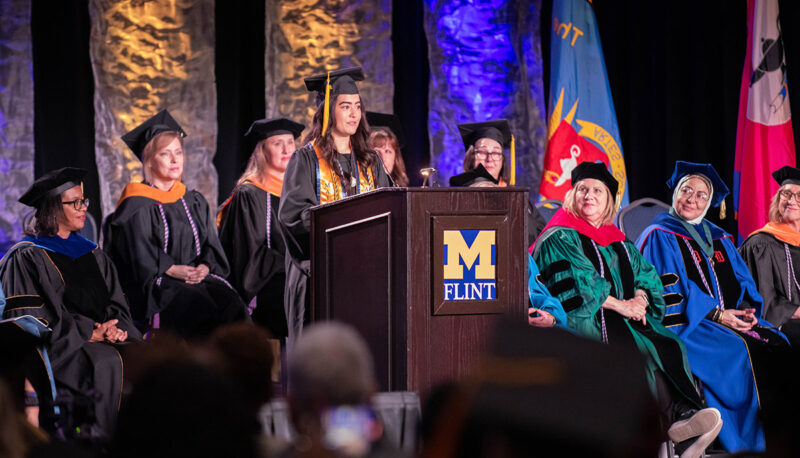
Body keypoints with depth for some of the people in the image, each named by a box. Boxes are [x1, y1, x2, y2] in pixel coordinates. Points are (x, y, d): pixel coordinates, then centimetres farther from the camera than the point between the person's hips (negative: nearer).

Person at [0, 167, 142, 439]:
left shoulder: (91, 253, 21)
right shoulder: (26, 258, 0)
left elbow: (117, 304, 18)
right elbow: (30, 320, -8)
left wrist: (114, 328, -7)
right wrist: (91, 333, -13)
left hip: (100, 339, 6)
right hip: (57, 347, -6)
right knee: (108, 364, -33)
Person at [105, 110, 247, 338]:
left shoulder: (194, 201, 21)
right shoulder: (137, 206, 3)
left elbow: (210, 246, 15)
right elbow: (140, 256, -6)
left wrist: (205, 267, -7)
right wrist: (172, 269, -18)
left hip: (198, 277, 5)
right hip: (154, 284, -5)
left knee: (231, 304, -26)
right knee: (199, 308, -33)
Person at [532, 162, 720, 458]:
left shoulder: (617, 242, 24)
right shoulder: (560, 238, 4)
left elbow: (647, 274, 16)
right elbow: (577, 285, -9)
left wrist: (640, 298, -7)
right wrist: (619, 304, -13)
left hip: (622, 319, 6)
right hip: (579, 320, -6)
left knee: (668, 344, -23)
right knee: (642, 348, -32)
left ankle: (681, 419, -43)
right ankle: (678, 415, -43)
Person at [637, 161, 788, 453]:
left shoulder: (719, 240, 23)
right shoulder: (660, 237, 4)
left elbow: (743, 284, 17)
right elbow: (667, 290, -8)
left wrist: (746, 309, -7)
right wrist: (716, 314, -16)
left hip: (731, 319, 6)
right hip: (686, 324, -6)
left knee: (777, 346, -20)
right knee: (737, 350, -32)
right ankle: (745, 442, -28)